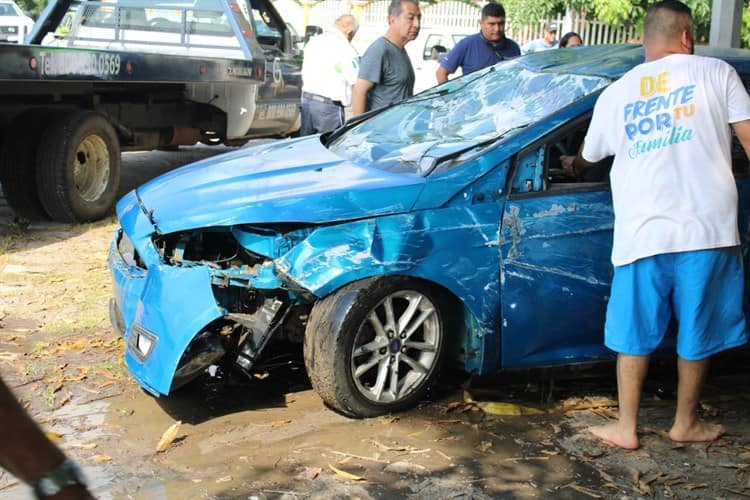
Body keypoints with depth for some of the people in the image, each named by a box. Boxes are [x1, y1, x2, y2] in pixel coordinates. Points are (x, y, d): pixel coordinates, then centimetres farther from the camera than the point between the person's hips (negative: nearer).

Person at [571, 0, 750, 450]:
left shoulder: (616, 94, 13)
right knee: (698, 333, 14)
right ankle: (686, 423, 27)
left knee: (635, 335, 13)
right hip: (707, 227, -1)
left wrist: (566, 164, 49)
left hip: (642, 234, 2)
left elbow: (586, 159, 26)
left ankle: (627, 427, 20)